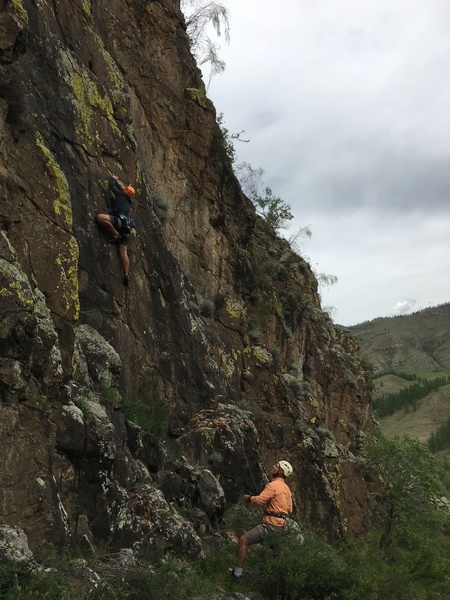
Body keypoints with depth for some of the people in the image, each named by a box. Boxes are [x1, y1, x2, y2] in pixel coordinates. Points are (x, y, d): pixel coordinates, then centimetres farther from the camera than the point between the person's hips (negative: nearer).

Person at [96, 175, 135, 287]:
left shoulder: (121, 195, 12)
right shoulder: (129, 201, 31)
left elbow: (111, 186, 22)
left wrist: (113, 179, 42)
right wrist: (117, 182, 61)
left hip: (120, 220, -8)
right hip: (125, 225, 8)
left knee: (100, 217, -23)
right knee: (123, 252, -3)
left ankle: (116, 234, -20)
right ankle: (126, 275, -14)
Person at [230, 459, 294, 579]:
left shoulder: (273, 485, -14)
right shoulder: (286, 489, 14)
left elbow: (260, 500, -24)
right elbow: (289, 510, 19)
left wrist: (249, 498, -6)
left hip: (271, 524, -9)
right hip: (281, 526, 9)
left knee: (243, 540, -7)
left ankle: (238, 571, -8)